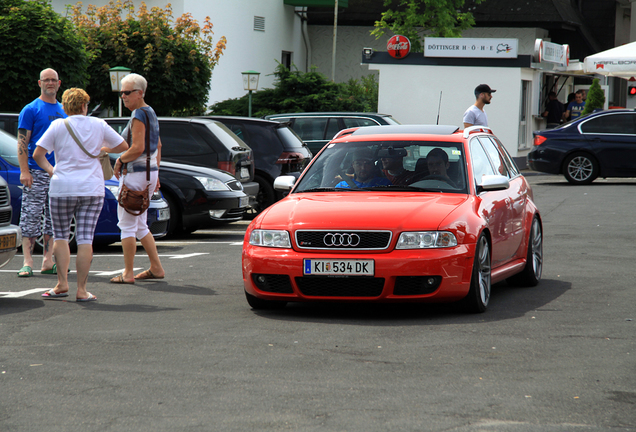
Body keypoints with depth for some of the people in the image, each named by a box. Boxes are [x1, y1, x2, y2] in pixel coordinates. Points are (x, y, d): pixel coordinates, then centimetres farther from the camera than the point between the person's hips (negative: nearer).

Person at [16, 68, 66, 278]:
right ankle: (27, 262, -6)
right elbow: (22, 142, -7)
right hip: (36, 172, -6)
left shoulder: (64, 111, 16)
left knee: (53, 219, 6)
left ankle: (48, 262, 10)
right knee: (31, 217, -7)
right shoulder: (31, 110, -2)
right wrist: (24, 171, -16)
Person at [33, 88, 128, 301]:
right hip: (92, 188, 1)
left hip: (62, 188, -1)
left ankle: (62, 284, 5)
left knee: (60, 236, 13)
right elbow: (123, 146, 11)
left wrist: (50, 171, 7)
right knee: (85, 239, 0)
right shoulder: (98, 125, 3)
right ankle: (82, 290, -2)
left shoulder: (58, 126, -1)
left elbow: (38, 154, -6)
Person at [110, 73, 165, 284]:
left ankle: (128, 273, -2)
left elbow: (137, 148, -24)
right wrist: (156, 173, 22)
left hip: (135, 173, -10)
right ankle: (156, 268, 17)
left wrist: (120, 160, -9)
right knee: (140, 225, 17)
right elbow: (158, 146, 21)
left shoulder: (138, 115, -16)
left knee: (127, 224, -4)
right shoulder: (150, 113, 14)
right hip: (150, 172, 10)